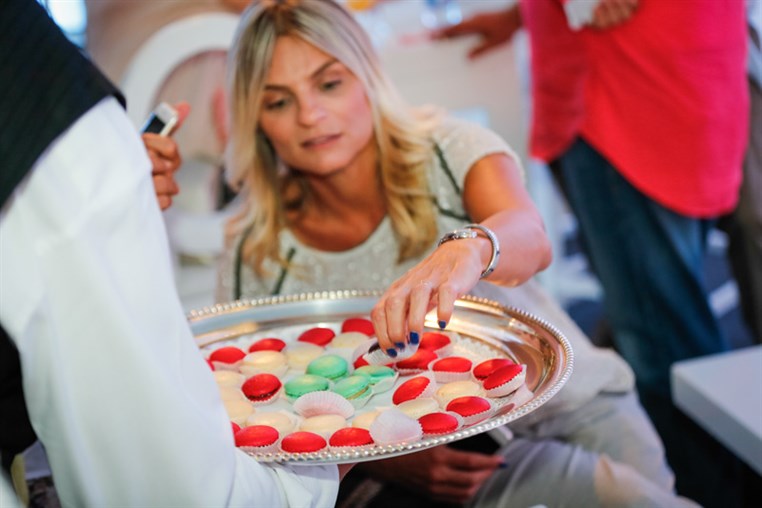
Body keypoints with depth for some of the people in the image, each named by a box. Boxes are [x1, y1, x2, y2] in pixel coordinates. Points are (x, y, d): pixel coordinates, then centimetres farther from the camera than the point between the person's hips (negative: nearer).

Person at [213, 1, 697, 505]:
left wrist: (469, 248, -55)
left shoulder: (451, 151, -9)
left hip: (575, 406, 2)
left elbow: (531, 238, -31)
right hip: (457, 458, -2)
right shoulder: (255, 261, -7)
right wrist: (385, 461, -20)